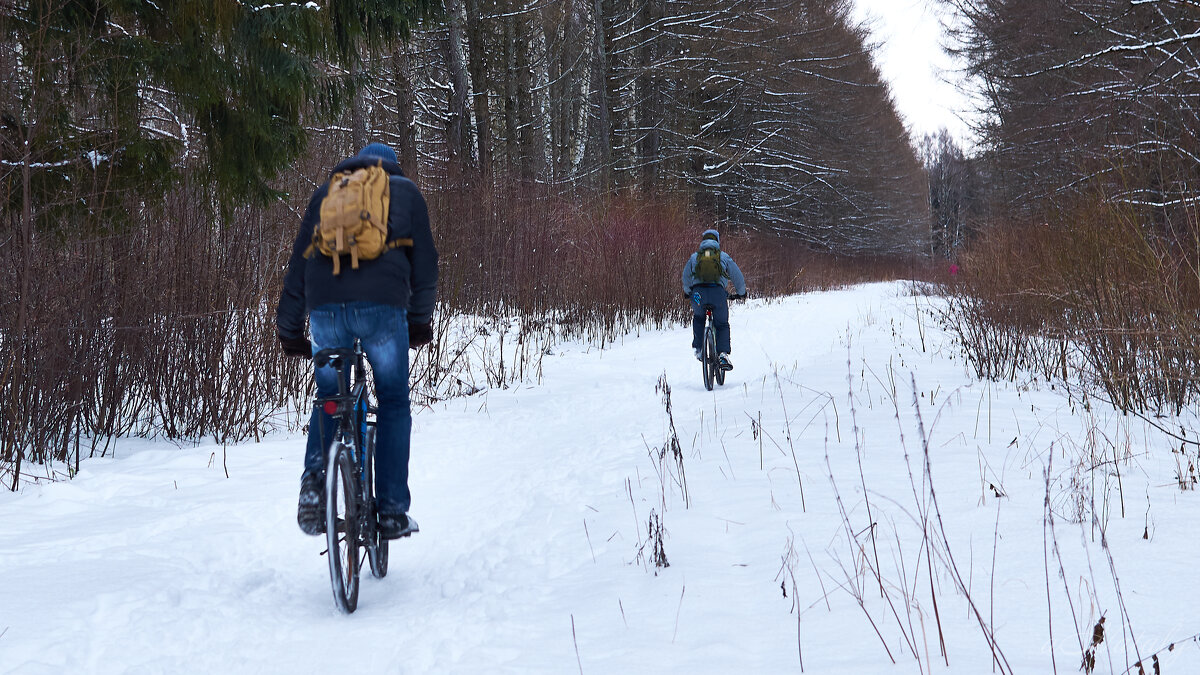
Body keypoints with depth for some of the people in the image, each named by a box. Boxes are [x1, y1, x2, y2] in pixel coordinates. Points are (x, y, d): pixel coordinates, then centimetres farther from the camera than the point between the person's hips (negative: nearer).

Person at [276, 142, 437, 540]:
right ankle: (393, 512, 8)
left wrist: (290, 331, 24)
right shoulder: (405, 191, 21)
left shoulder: (325, 193, 26)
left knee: (328, 399, 22)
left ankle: (315, 477, -2)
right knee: (394, 403, 11)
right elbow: (424, 261, 17)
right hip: (382, 305, -2)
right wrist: (420, 321, 27)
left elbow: (298, 263, 21)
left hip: (325, 308, 2)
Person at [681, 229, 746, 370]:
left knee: (698, 318, 31)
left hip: (698, 294, 1)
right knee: (722, 325, 14)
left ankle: (698, 348, 19)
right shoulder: (724, 257, 15)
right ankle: (723, 354, -7)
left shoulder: (694, 257, 19)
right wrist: (741, 292, 36)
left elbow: (686, 278, 28)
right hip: (718, 293, -1)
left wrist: (687, 292, 46)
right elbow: (737, 276, 18)